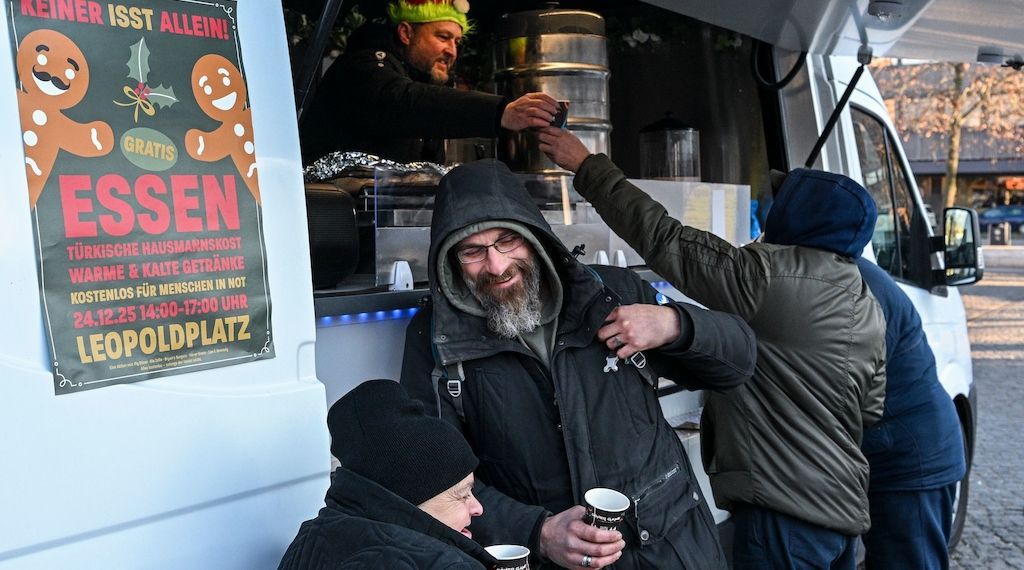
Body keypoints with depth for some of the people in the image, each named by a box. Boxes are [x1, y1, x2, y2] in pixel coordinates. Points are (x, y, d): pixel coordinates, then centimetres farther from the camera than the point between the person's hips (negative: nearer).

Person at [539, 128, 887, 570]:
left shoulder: (771, 276, -15)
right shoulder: (869, 311, 12)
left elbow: (662, 239, -15)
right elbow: (870, 409, 18)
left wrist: (587, 166, -6)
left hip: (785, 511, -9)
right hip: (846, 511, 9)